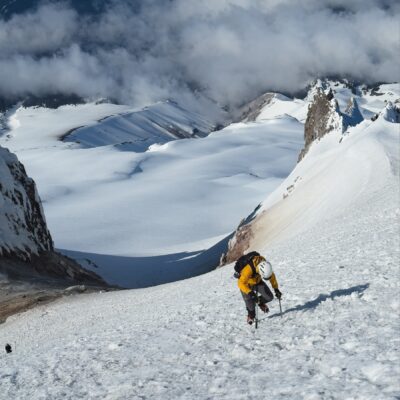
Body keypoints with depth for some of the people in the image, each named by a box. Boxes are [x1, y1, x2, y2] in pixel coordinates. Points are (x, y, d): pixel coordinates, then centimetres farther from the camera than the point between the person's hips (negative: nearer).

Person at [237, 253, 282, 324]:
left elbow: (272, 277, -6)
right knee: (250, 305, -13)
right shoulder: (248, 269, -44)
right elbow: (241, 283, -42)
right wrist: (250, 292, -53)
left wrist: (276, 289, -9)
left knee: (269, 297, -10)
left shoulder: (266, 266, -27)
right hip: (246, 284, -4)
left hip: (258, 282, 4)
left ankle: (260, 301, 23)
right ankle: (251, 316, 19)